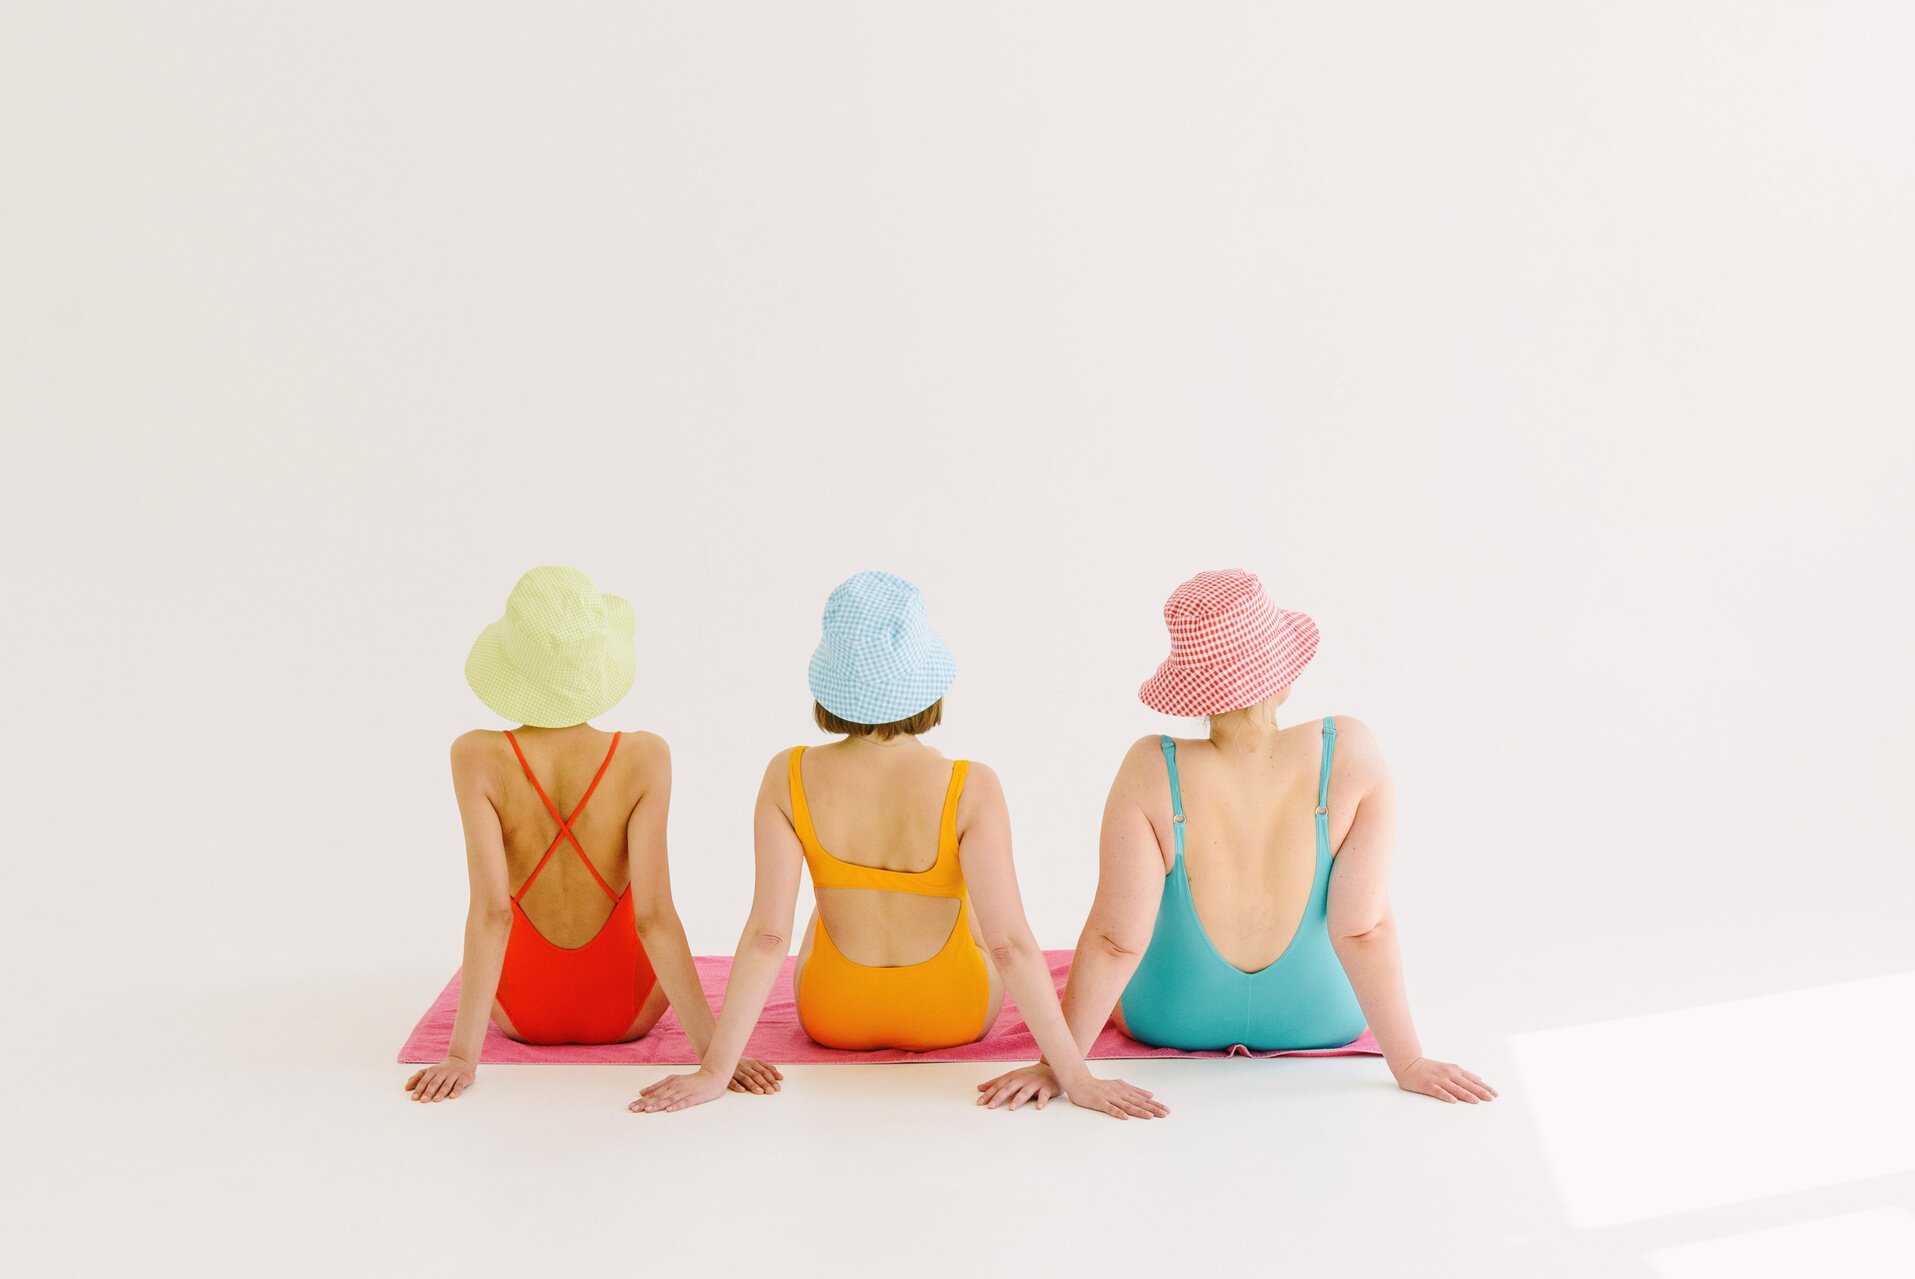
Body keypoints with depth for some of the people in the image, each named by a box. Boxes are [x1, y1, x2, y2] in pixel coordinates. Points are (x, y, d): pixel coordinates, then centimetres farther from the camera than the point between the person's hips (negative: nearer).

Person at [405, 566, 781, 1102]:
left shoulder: (476, 757, -22)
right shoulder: (645, 758, -22)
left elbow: (491, 911, -27)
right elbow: (654, 916, -25)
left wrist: (462, 1054, -24)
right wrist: (715, 1047, -22)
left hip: (520, 1013, 0)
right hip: (628, 1012, 0)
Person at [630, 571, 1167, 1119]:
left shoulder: (788, 779, -25)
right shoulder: (970, 789, -29)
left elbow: (768, 935, -25)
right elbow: (1009, 943, -30)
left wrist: (715, 1070, -21)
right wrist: (1075, 1076, -25)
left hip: (832, 1019, 1)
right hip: (953, 1019, 0)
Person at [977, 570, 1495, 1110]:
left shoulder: (1152, 771, -30)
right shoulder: (1350, 753, -27)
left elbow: (1116, 939, -24)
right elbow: (1363, 927, -25)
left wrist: (1057, 1063, -13)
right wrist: (1408, 1061, -14)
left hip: (1171, 1020, -1)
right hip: (1319, 1021, 1)